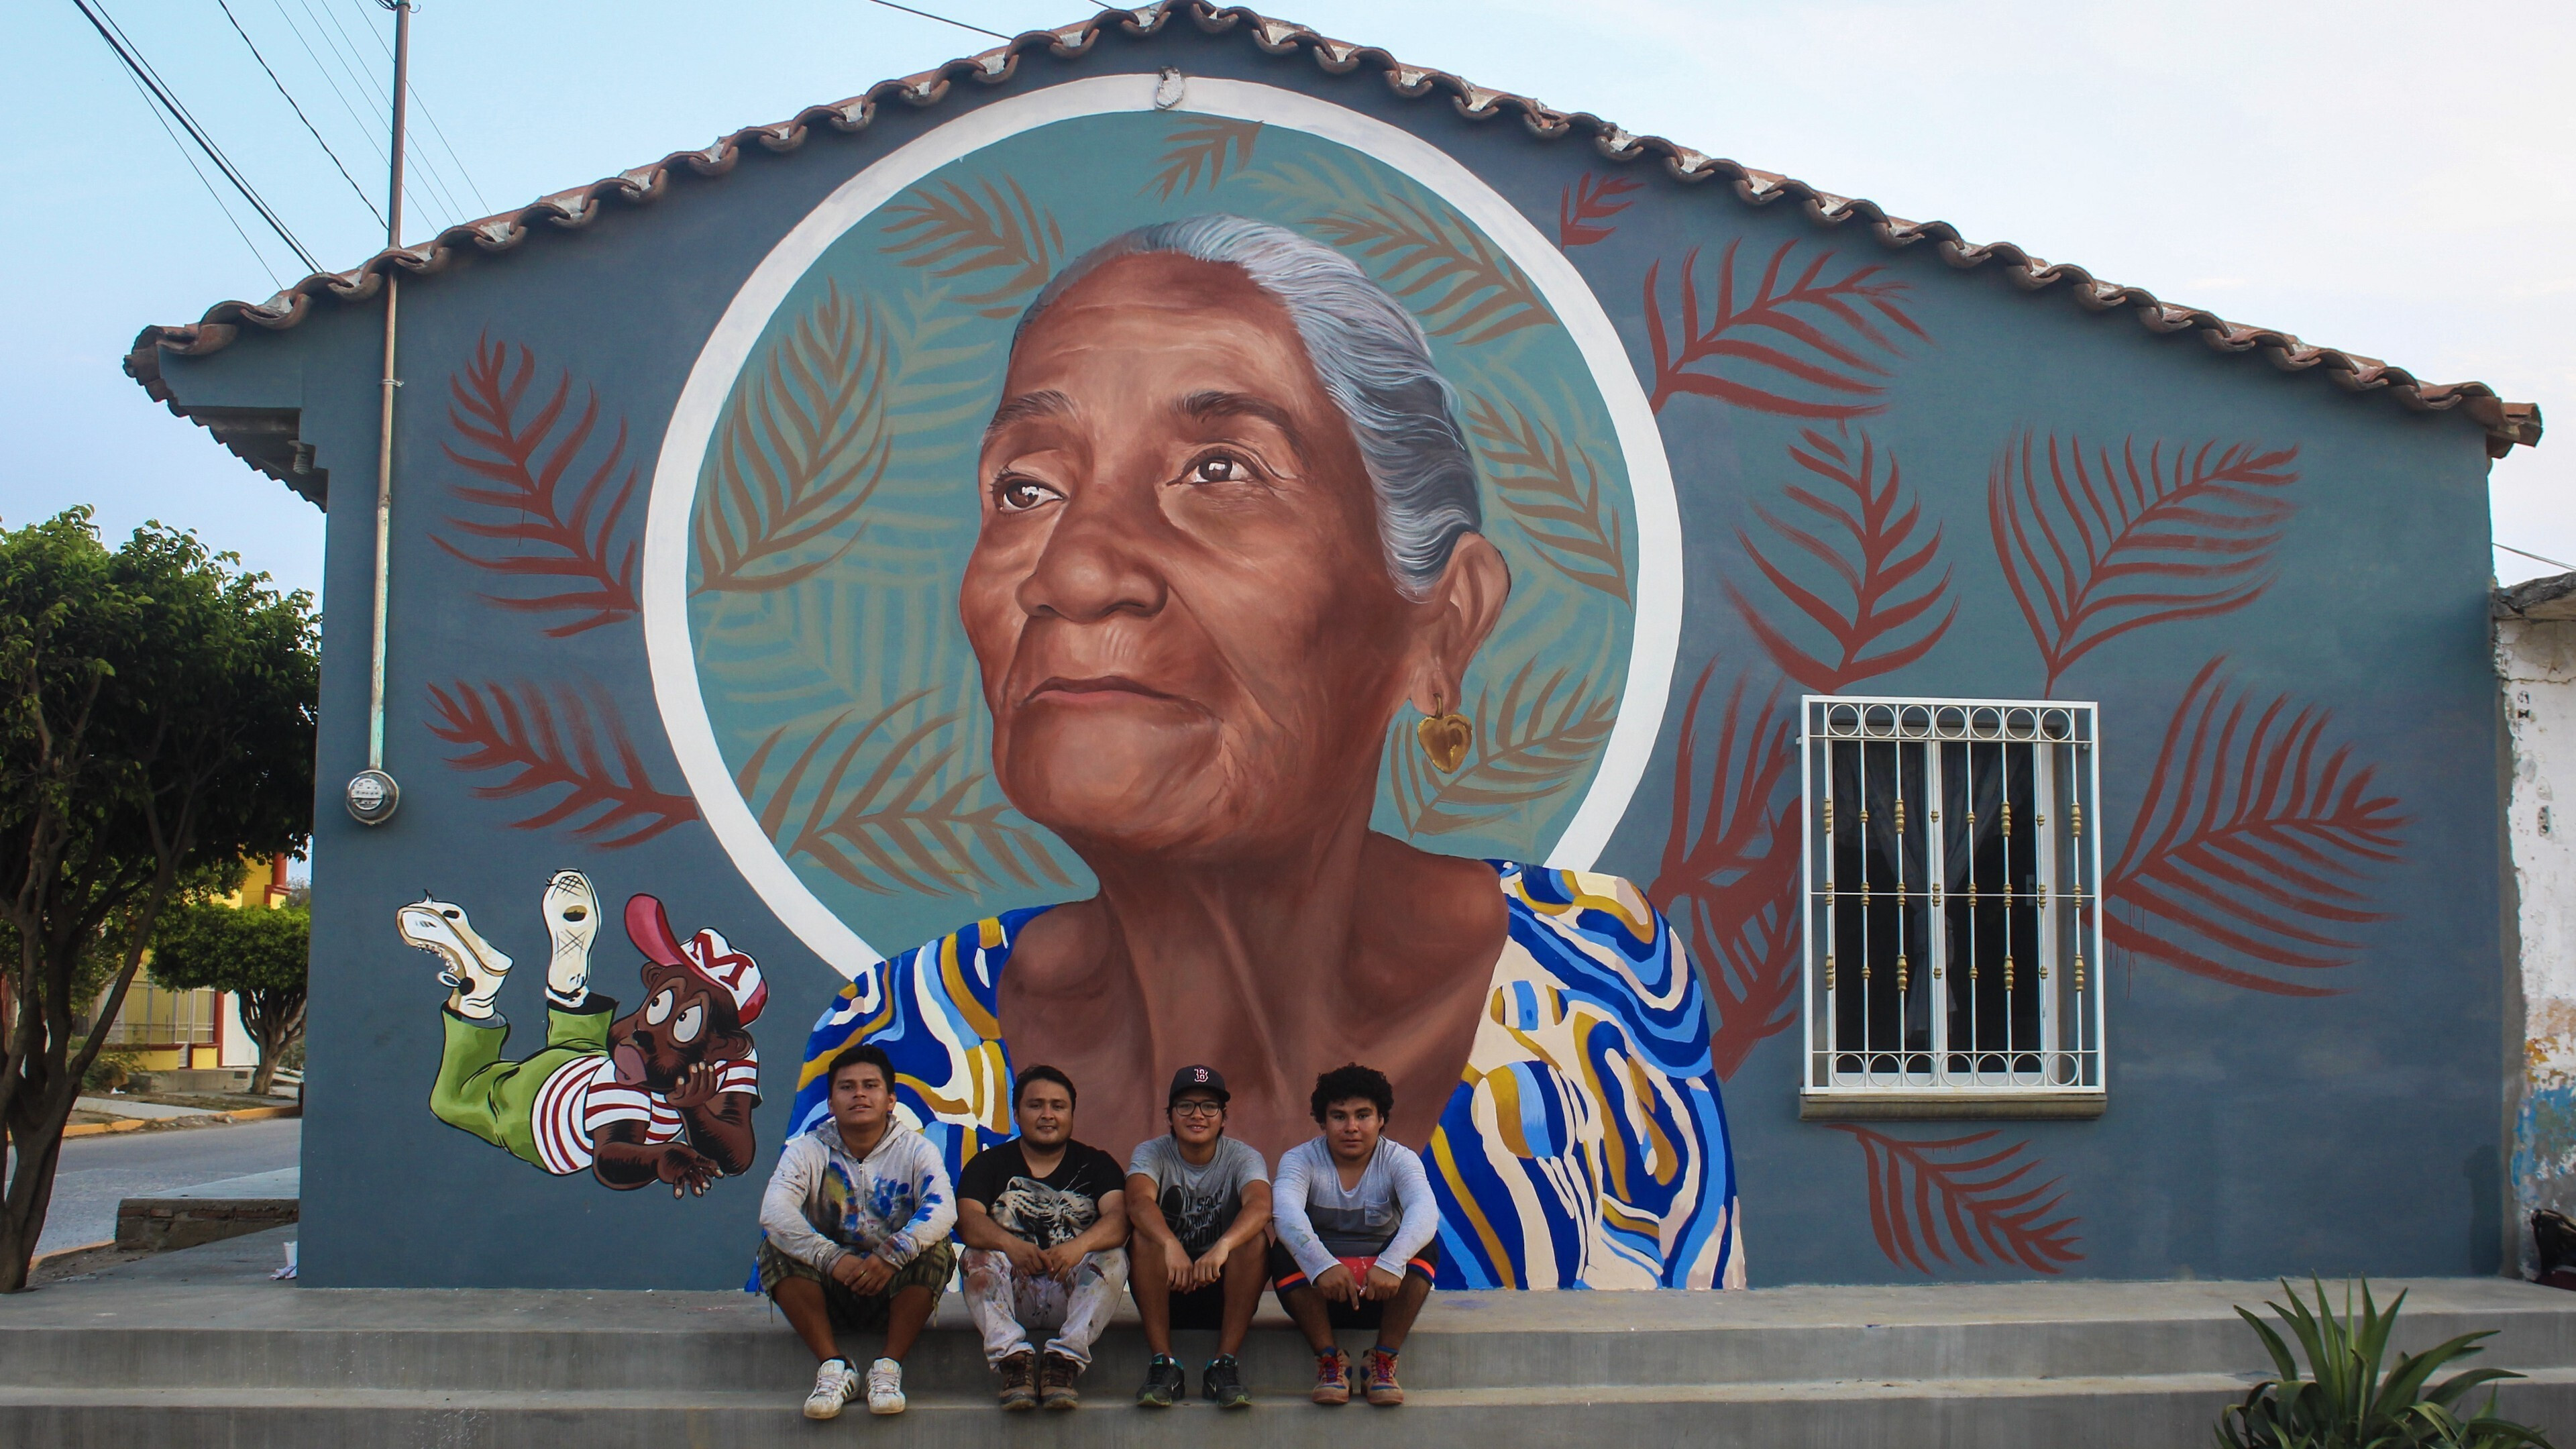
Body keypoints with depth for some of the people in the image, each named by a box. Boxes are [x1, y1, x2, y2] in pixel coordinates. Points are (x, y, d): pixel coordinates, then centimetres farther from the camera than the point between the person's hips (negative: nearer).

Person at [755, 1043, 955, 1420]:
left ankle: (889, 1368, -20)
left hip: (895, 1295, -1)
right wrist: (832, 1258, -34)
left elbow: (942, 1208, -20)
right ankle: (834, 1366, -22)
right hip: (828, 1298, 1)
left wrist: (892, 1255, -37)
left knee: (935, 1250, -28)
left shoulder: (916, 1151, -1)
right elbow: (774, 1211, -19)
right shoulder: (807, 1150, -1)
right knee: (776, 1247, -24)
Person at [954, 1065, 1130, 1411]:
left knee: (1113, 1258, -27)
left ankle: (1066, 1359, -39)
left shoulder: (1096, 1164, 11)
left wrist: (1080, 1245, -33)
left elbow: (1118, 1219, -9)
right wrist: (1010, 1245, -32)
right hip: (1011, 1292, 0)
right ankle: (1013, 1356, -41)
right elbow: (968, 1221, -9)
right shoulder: (989, 1164, 11)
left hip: (1073, 1293, 0)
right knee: (979, 1257, -26)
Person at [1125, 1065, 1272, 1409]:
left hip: (1225, 1291, 0)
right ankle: (1163, 1364, -25)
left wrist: (1223, 1246, -49)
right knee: (1146, 1234, -27)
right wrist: (1171, 1246, -48)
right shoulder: (1151, 1153, -4)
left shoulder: (1243, 1158, -5)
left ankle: (1225, 1363, -24)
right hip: (1164, 1293, 0)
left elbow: (1260, 1205, -28)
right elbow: (1139, 1201, -27)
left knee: (1253, 1238, -27)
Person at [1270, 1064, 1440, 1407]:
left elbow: (1424, 1212, -29)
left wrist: (1391, 1263, -49)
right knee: (1284, 1251, -28)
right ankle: (1329, 1357, -18)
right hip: (1319, 1295, 0)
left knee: (1422, 1249, -27)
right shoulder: (1300, 1160, -8)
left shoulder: (1399, 1160, -7)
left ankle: (1384, 1358, -17)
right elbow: (1285, 1211, -31)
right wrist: (1322, 1264, -51)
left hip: (1384, 1295, 0)